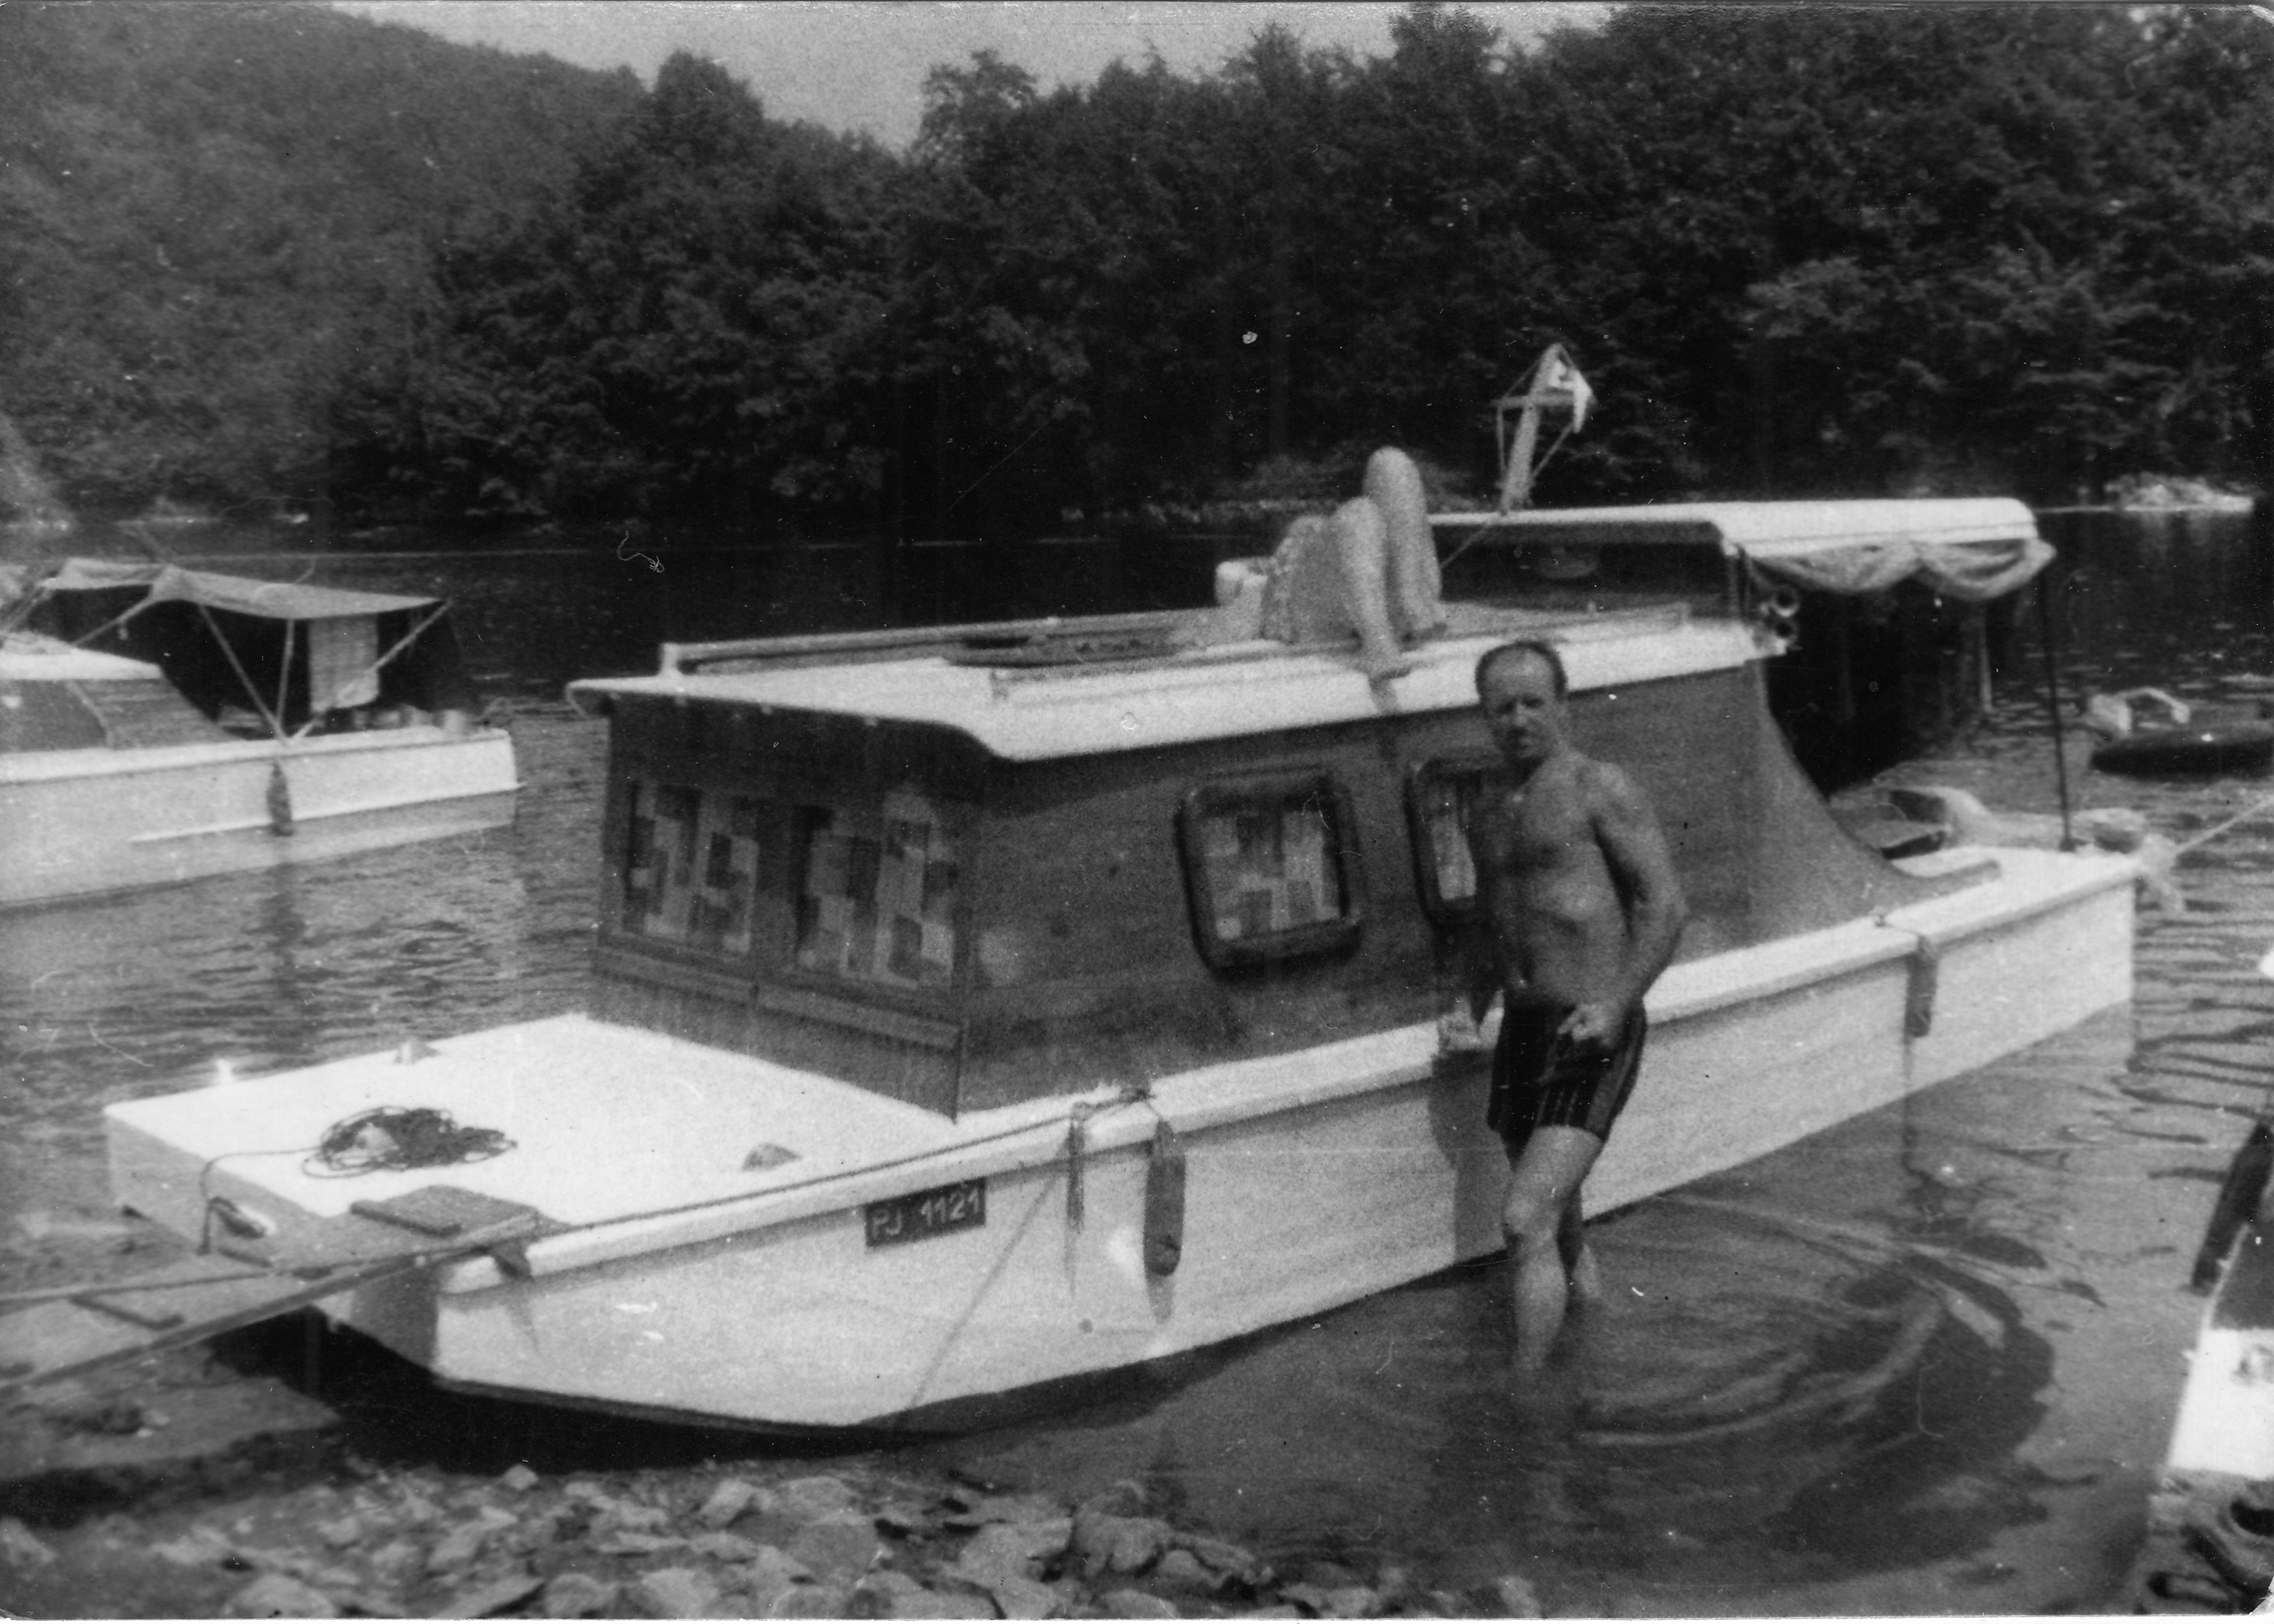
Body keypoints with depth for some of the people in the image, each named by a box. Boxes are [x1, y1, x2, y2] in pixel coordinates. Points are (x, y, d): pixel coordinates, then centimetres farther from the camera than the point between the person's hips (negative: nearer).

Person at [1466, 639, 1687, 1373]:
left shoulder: (1598, 788, -5)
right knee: (1555, 1221, 18)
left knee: (1526, 1222, -17)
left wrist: (1616, 1004, -20)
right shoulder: (1487, 811, 16)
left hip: (1591, 1032, -7)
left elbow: (1666, 903, -10)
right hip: (1521, 1029, 7)